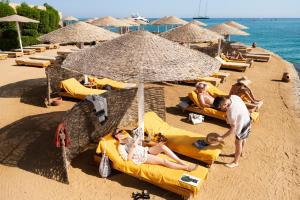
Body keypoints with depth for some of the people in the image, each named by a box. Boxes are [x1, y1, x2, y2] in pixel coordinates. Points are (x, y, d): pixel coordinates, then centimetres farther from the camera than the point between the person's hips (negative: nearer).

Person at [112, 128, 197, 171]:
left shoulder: (127, 137, 16)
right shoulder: (120, 147, -6)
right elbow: (128, 158, -15)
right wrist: (133, 147, -23)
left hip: (145, 150, 7)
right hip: (141, 157, -7)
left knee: (162, 146, -20)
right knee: (163, 161, -23)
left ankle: (181, 162, -19)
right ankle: (186, 168, -20)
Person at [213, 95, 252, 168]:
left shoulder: (231, 112, -39)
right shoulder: (233, 96, -19)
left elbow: (233, 128, -29)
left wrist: (222, 137, -24)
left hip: (242, 125, -8)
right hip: (247, 119, 8)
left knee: (238, 142, 11)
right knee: (243, 139, 30)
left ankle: (235, 162, 31)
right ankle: (241, 152, 56)